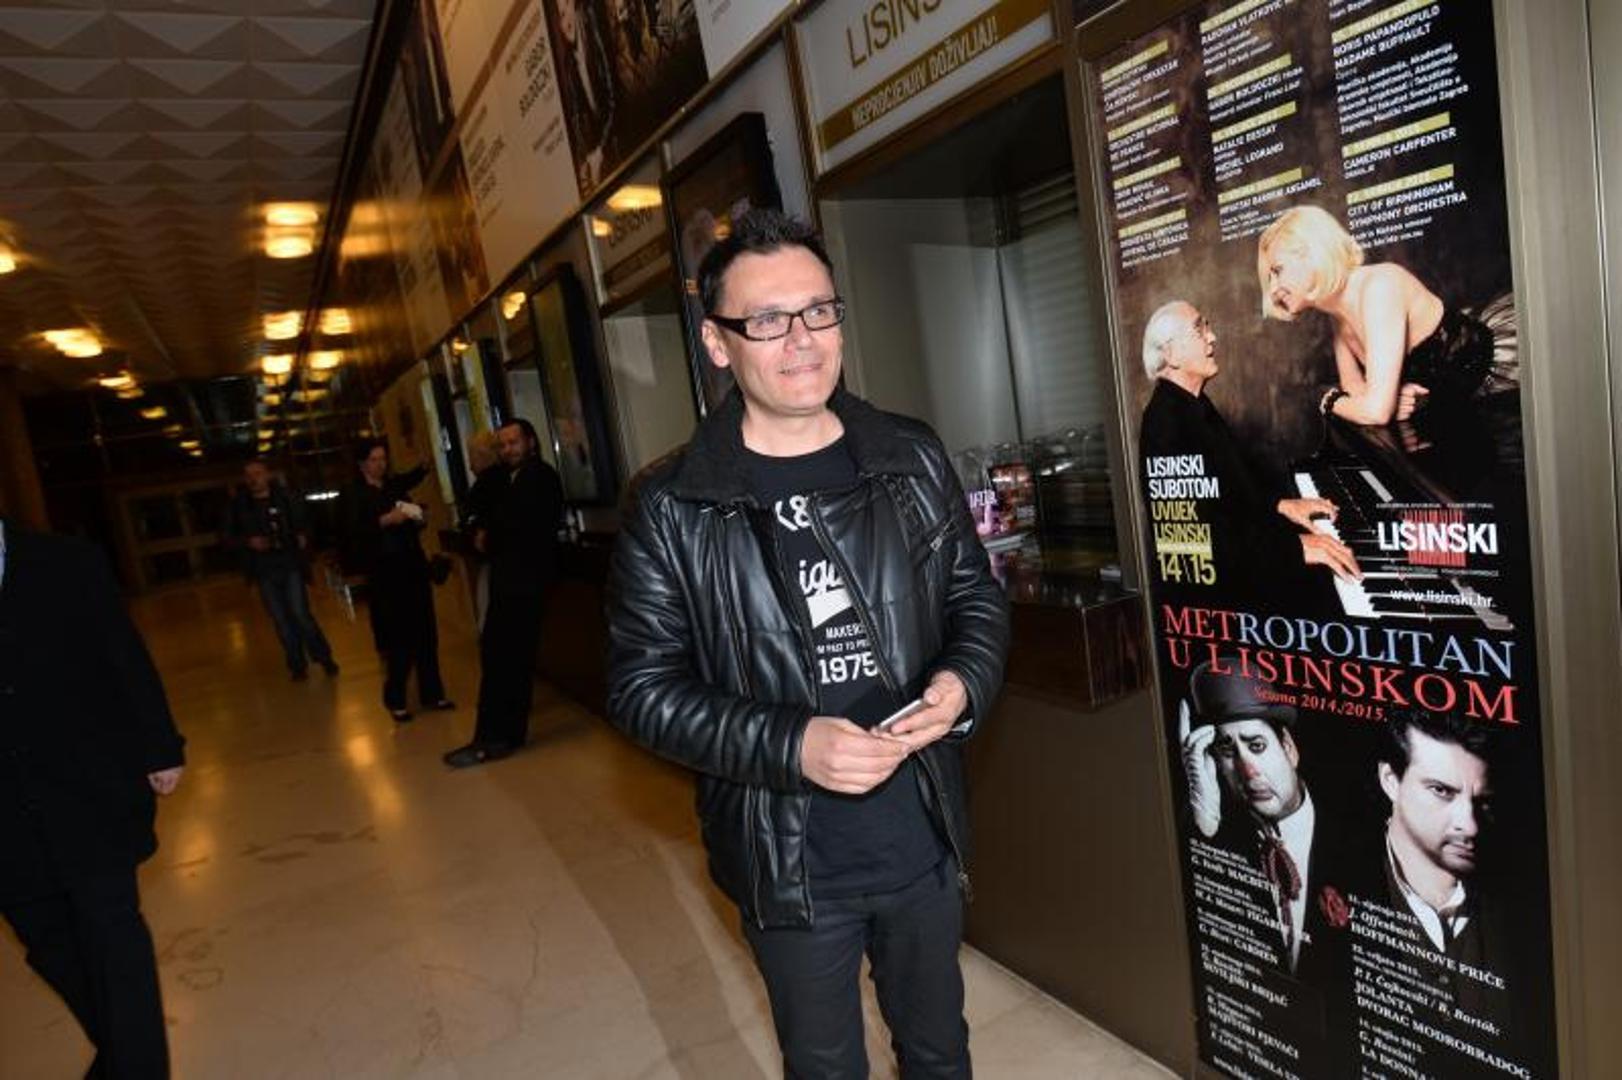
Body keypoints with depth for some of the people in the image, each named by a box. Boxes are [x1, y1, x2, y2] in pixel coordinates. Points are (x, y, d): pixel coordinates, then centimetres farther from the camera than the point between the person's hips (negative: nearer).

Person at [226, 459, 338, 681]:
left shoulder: (285, 498, -1)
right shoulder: (239, 505, 1)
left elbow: (302, 523, 11)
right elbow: (231, 535, 10)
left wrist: (302, 537, -8)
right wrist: (248, 541, -8)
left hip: (290, 565, -2)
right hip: (264, 570, 2)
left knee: (300, 614, -9)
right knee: (281, 621, 6)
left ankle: (324, 657, 8)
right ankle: (298, 665, 18)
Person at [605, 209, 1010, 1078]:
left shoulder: (913, 461, -3)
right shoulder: (671, 510, -14)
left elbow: (977, 597, 7)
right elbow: (642, 686, -12)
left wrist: (965, 680, -14)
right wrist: (789, 745, -24)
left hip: (925, 838, 3)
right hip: (788, 860, -2)